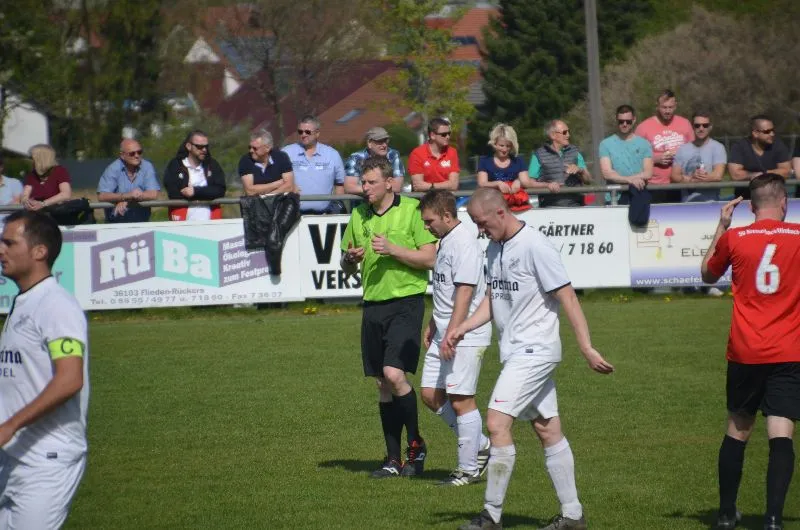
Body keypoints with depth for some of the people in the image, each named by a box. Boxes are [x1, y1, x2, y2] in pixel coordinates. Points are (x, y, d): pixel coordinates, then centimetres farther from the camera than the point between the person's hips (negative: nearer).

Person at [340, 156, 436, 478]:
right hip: (373, 305, 6)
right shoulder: (359, 216, 11)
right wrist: (350, 258, -5)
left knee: (394, 375, -18)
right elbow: (348, 268, 18)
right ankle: (393, 460, 11)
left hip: (405, 302, -6)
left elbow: (429, 258, -9)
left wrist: (392, 249, -18)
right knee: (382, 385, 6)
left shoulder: (412, 210, -6)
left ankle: (416, 445, 1)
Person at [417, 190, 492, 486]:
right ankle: (479, 444, 20)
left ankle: (469, 468, 3)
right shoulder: (445, 242, 15)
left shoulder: (464, 243, -16)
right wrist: (432, 326, 25)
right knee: (430, 394, 9)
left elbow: (464, 292, -22)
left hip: (466, 336, -10)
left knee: (461, 399, -5)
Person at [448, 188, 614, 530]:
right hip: (516, 351, 9)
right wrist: (462, 328, 3)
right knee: (547, 430, 10)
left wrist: (587, 349, -17)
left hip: (535, 350, -9)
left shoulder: (535, 246, -16)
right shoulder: (494, 248, 10)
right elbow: (492, 300, 19)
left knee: (497, 422, -15)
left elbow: (567, 298, -16)